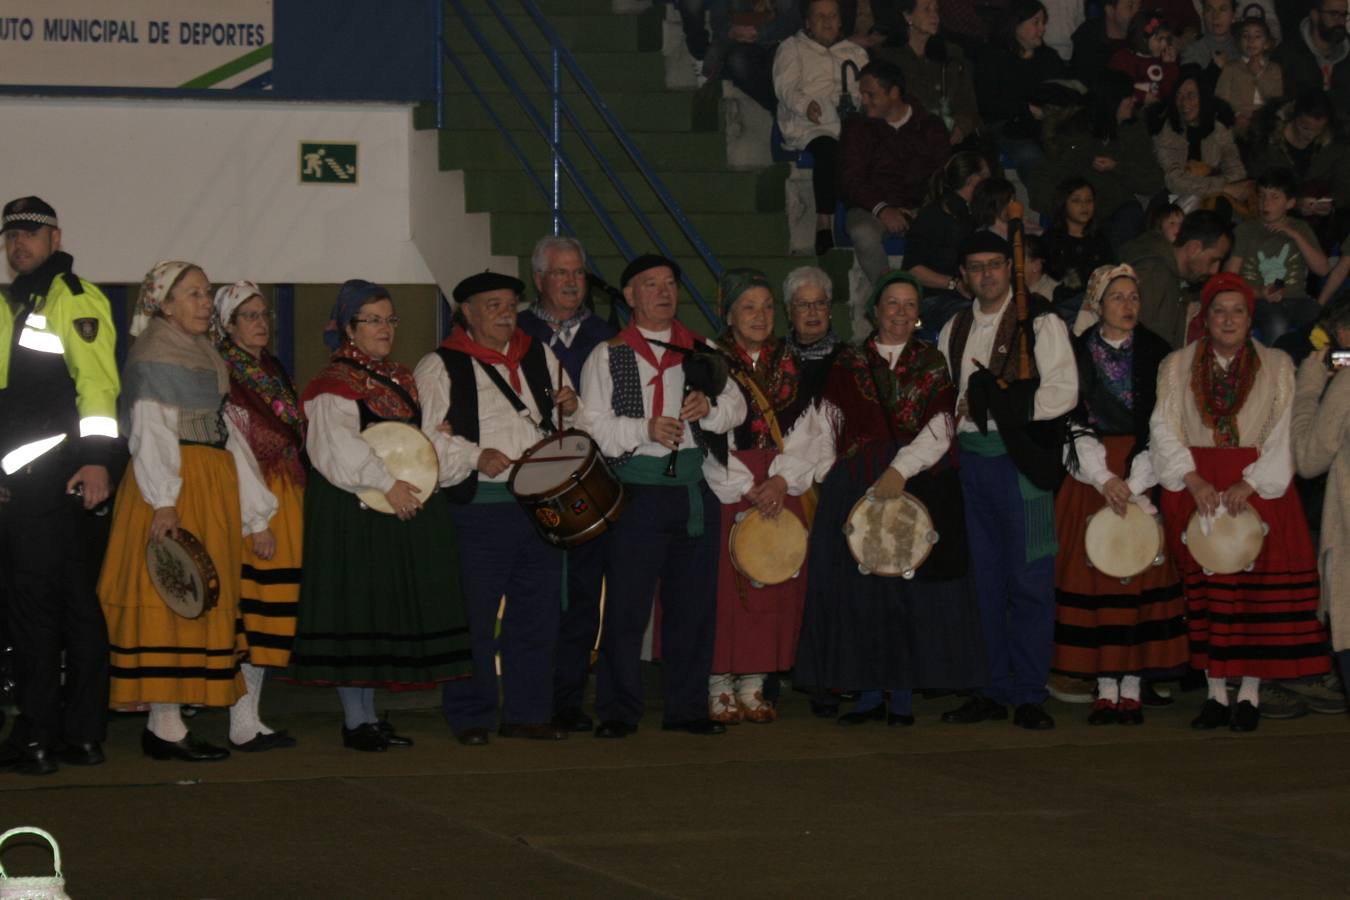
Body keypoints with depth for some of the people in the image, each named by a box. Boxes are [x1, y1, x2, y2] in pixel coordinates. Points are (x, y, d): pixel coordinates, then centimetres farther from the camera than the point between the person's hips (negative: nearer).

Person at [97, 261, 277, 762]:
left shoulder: (205, 356, 21)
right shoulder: (154, 355, -5)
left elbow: (226, 432, 20)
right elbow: (151, 429, -15)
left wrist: (255, 513, 16)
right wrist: (163, 501, -27)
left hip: (212, 487, 9)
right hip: (174, 487, -9)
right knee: (169, 603, -10)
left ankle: (163, 723, 8)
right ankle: (166, 727, -11)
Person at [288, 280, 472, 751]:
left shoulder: (401, 378, 17)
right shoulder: (334, 383, -8)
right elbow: (340, 446, -20)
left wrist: (433, 450, -3)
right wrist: (388, 485, -25)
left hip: (405, 506, 8)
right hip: (352, 513, -8)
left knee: (385, 611, 10)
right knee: (354, 606, -5)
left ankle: (369, 716, 17)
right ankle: (354, 721, -1)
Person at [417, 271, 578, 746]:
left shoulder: (540, 358, 17)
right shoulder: (441, 368, 0)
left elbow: (567, 426, 25)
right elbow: (425, 437, -7)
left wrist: (569, 409, 2)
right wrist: (476, 456, -18)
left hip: (540, 504, 5)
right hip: (477, 507, -5)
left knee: (538, 615, 8)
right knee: (474, 619, -3)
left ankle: (528, 712, 18)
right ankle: (470, 718, 6)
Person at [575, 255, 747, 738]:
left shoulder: (701, 352, 15)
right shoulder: (608, 356, 5)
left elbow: (736, 406, 13)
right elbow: (592, 424, -3)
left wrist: (709, 407, -9)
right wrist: (644, 430, -17)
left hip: (695, 488, 4)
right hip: (638, 491, -3)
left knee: (694, 603, 6)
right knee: (626, 605, -4)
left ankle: (687, 708, 15)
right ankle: (618, 712, 3)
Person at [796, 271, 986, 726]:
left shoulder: (933, 363, 8)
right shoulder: (848, 365, 11)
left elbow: (939, 429, -2)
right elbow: (829, 429, 9)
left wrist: (900, 471, -14)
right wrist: (837, 479, -2)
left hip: (920, 486, -1)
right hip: (856, 486, 1)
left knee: (911, 587, -3)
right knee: (859, 587, -2)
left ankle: (903, 695, 2)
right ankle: (869, 693, 4)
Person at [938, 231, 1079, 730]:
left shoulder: (1040, 322, -1)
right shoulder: (954, 330, 16)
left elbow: (1062, 393, -10)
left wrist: (997, 404, -12)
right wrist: (958, 414, 1)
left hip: (1021, 459, -5)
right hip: (972, 458, 5)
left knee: (1029, 581, -5)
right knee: (986, 580, 7)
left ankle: (1029, 696, -1)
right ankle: (995, 691, 12)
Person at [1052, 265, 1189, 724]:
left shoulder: (1156, 354, 4)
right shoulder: (1076, 354, 4)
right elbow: (1074, 423, -1)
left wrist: (1134, 484, -11)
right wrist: (1105, 479, -13)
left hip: (1143, 477, 0)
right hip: (1091, 477, 0)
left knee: (1142, 578, -3)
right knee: (1094, 579, -3)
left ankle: (1132, 689, 2)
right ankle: (1105, 690, 2)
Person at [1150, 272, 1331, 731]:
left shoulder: (1277, 367, 6)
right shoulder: (1177, 366, 9)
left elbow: (1283, 434, -2)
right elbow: (1165, 429, 1)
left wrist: (1248, 484, -14)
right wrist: (1193, 480, -14)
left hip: (1259, 485, -1)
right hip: (1194, 487, 1)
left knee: (1259, 590, -5)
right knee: (1206, 587, 0)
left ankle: (1250, 695, 0)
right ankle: (1216, 694, 5)